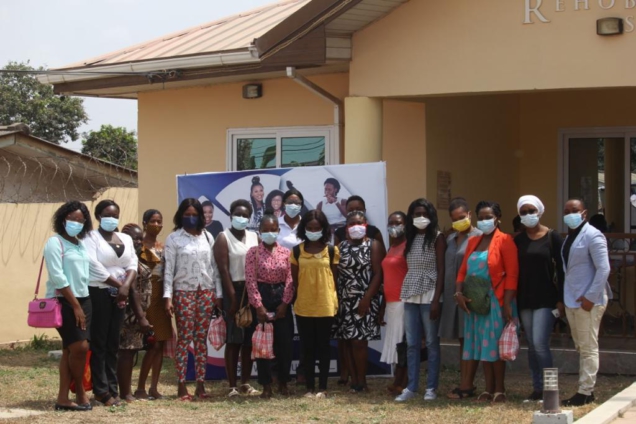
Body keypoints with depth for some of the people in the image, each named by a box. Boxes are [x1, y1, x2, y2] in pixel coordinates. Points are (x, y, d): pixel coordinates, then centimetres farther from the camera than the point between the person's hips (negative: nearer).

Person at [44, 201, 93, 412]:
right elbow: (58, 278, -14)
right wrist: (75, 305, -14)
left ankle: (63, 398, 5)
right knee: (80, 347, -12)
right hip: (63, 302, -7)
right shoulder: (55, 242, -8)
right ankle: (80, 392, 6)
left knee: (70, 350, 4)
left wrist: (82, 305, 3)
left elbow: (85, 273, 13)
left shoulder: (81, 244, 13)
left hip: (83, 299, 7)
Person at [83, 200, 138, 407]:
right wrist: (118, 284, -10)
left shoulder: (126, 238, 15)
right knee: (99, 343, -4)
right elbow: (94, 266, -14)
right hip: (98, 293, -6)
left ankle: (112, 388, 12)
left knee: (113, 343, 8)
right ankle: (101, 390, -3)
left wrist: (126, 286, -11)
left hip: (119, 295, 6)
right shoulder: (91, 237, -4)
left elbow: (133, 264, 7)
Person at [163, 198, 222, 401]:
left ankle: (201, 384, 9)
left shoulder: (207, 237, 10)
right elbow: (169, 269, -3)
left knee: (202, 339, 5)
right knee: (184, 339, -3)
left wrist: (218, 293, 6)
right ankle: (182, 386, 0)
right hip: (184, 292, -3)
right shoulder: (174, 238, 0)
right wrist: (168, 296, -11)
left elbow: (214, 266, 10)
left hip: (206, 292, 3)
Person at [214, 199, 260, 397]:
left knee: (249, 339, 6)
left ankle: (245, 383, 14)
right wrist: (233, 296, -15)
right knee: (234, 338, -5)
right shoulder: (223, 238, -1)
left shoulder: (254, 237, 13)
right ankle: (232, 386, -2)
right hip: (234, 290, -5)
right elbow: (223, 269, -8)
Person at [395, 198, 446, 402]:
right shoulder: (410, 238, 13)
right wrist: (403, 294, 3)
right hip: (410, 296, 5)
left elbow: (441, 271, -8)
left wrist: (436, 300, -14)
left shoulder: (437, 238, -3)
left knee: (431, 343, 1)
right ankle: (411, 387, 10)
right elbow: (407, 269, 11)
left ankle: (431, 387, 7)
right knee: (411, 344, 6)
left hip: (429, 296, -5)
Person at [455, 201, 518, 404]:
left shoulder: (505, 241, -5)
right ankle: (488, 389, 14)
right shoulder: (473, 242, 14)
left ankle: (500, 390, 5)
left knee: (495, 344, -3)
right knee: (482, 345, 8)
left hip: (496, 301, -6)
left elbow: (512, 274, -11)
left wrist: (507, 304, -17)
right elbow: (463, 271, 12)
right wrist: (458, 292, -6)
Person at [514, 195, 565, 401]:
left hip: (546, 299, -5)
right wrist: (513, 299, 6)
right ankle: (537, 388, 13)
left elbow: (561, 269, -4)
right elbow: (515, 270, 11)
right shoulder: (518, 240, 8)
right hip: (525, 299, 5)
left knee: (540, 344, -13)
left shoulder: (552, 237, -3)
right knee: (532, 345, 7)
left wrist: (561, 299, -9)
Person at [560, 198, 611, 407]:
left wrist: (590, 297, -20)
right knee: (581, 347, 12)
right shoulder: (569, 237, 14)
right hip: (572, 300, 9)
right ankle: (586, 390, 18)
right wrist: (565, 297, 12)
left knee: (588, 347, -4)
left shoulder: (592, 236, -12)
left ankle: (585, 393, -1)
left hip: (588, 301, -9)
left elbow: (603, 269, -17)